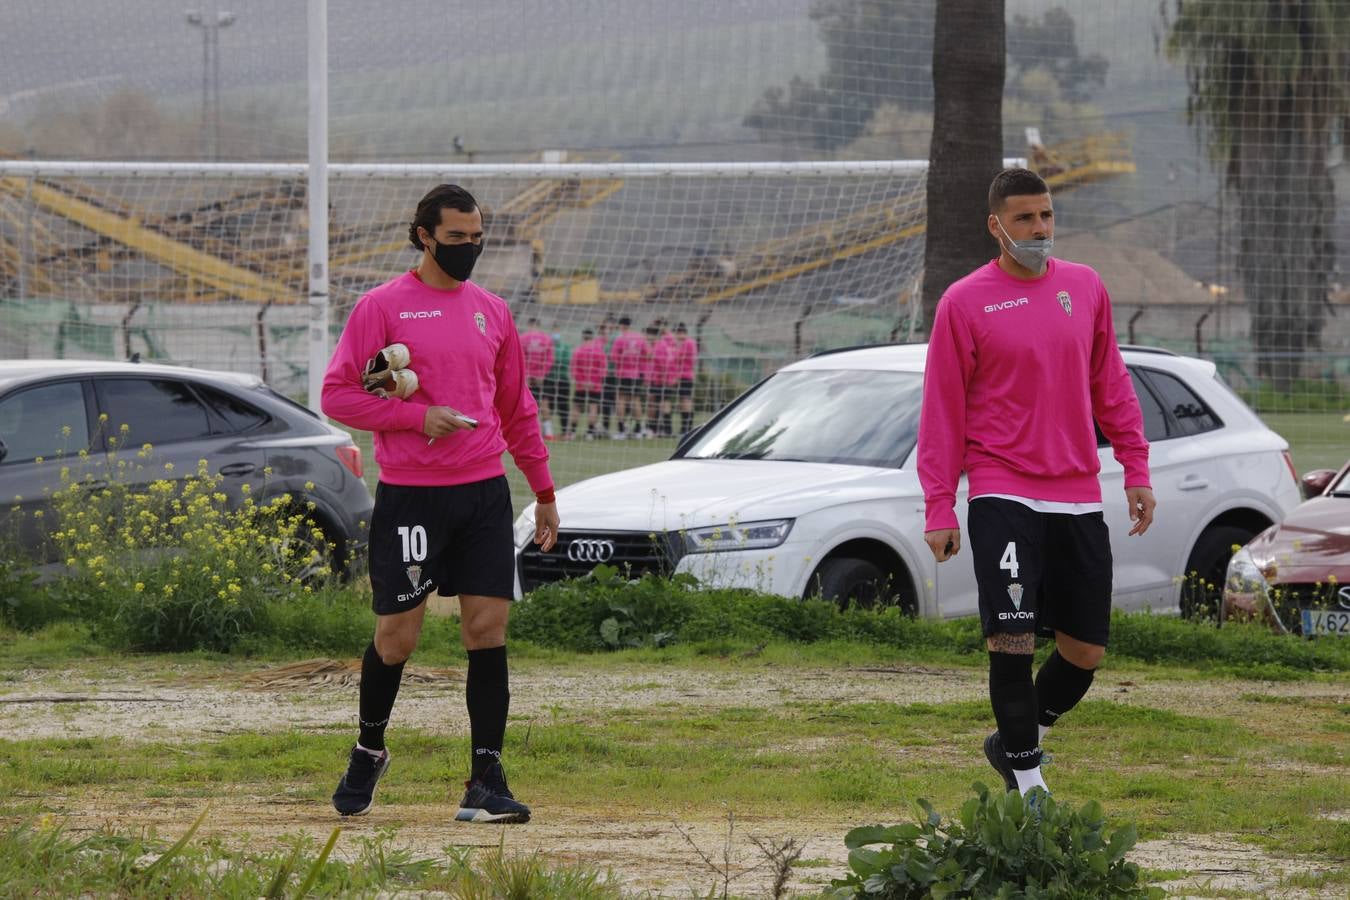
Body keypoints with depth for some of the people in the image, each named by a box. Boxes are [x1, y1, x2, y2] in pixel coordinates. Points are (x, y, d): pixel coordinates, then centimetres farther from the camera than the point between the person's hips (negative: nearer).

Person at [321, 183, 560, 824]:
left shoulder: (490, 312, 13)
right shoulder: (383, 307, -2)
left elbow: (517, 408, 21)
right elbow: (337, 393, -4)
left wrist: (544, 491, 20)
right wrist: (417, 416, -15)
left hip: (484, 493, 4)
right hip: (408, 496, -4)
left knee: (488, 631, -4)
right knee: (396, 635, 1)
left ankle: (486, 783, -4)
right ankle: (369, 752, 25)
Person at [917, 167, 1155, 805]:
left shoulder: (1085, 288, 9)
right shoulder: (966, 303, -3)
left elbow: (1110, 385, 18)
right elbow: (942, 410, -1)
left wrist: (1136, 470, 12)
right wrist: (939, 508, -5)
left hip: (1079, 498, 4)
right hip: (1002, 496, -4)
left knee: (1085, 650, 4)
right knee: (1012, 639, -13)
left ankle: (1016, 741, 27)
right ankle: (1025, 778, -1)